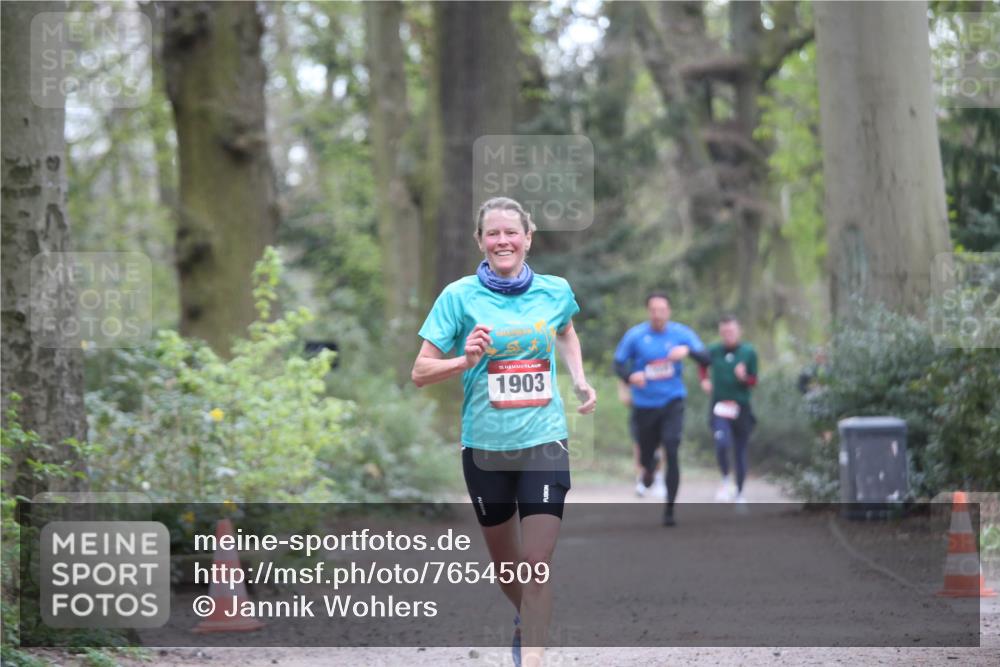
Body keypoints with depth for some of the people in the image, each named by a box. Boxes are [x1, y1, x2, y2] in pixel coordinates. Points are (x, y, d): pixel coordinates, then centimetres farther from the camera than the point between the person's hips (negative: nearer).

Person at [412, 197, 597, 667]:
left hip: (545, 442, 0)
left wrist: (580, 380, 10)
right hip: (485, 447, 0)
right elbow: (420, 372, -6)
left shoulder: (556, 290, -1)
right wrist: (466, 360, -23)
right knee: (504, 559, 18)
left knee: (537, 562, -10)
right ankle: (524, 617, 47)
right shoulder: (460, 296, -8)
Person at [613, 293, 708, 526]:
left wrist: (688, 350, -27)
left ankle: (669, 509, -9)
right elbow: (619, 364, 1)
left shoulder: (681, 333, -4)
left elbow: (705, 358, -6)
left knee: (672, 452, -15)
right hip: (644, 404, 1)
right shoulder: (635, 336, -6)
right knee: (646, 451, 11)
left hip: (672, 402, -1)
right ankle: (648, 467, 53)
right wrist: (631, 376, -21)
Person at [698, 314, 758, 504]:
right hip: (719, 407, 0)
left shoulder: (749, 352, -3)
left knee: (740, 452, 8)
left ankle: (740, 493, 24)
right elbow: (703, 366, 22)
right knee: (722, 443, -23)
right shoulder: (713, 351, 0)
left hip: (741, 408, 0)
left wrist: (744, 377, -19)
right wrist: (704, 380, 4)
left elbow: (754, 382, 2)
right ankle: (726, 480, 2)